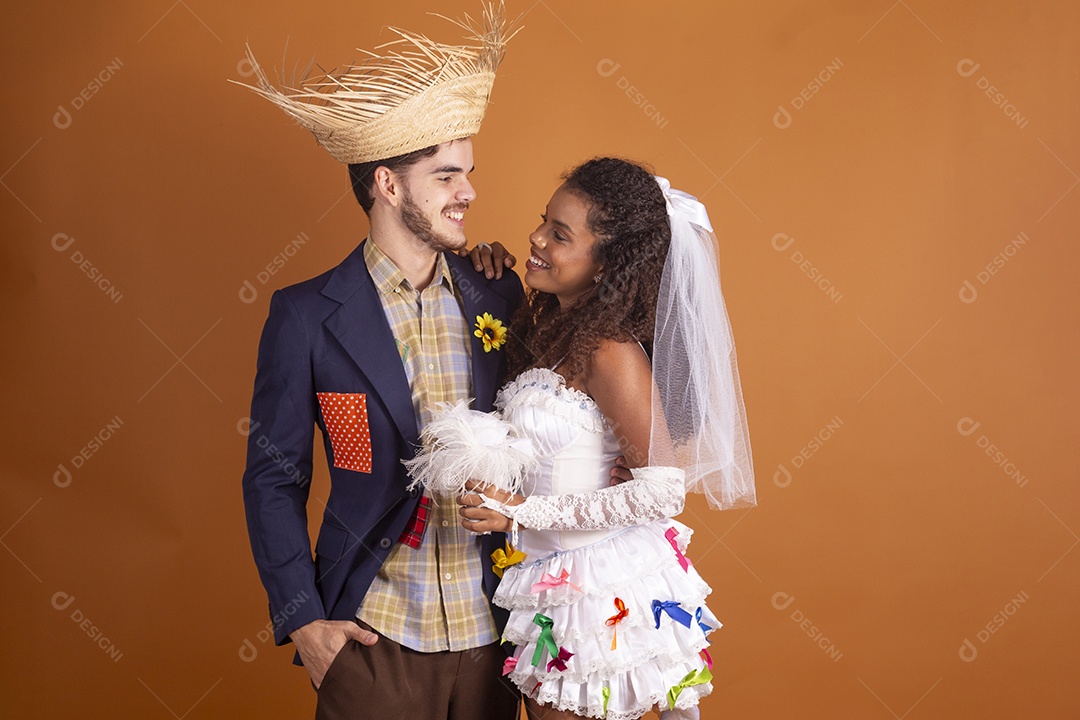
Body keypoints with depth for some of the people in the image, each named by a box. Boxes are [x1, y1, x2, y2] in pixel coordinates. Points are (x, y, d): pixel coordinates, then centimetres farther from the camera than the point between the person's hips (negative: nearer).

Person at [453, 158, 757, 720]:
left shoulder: (611, 353, -23)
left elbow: (662, 489, -23)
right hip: (550, 581, 8)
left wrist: (524, 512, -22)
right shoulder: (555, 325, 2)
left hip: (600, 593, -8)